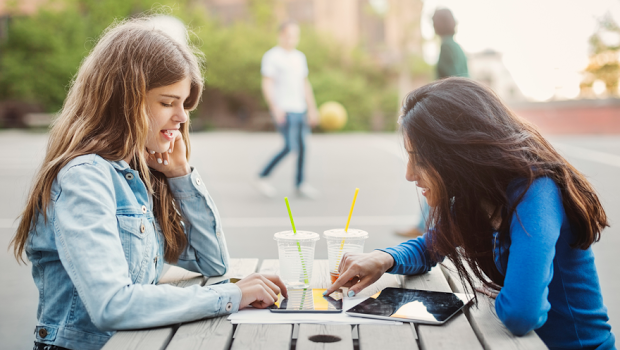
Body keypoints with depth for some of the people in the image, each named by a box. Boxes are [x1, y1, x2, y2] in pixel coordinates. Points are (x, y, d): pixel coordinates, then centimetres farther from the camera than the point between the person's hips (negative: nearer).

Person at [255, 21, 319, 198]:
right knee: (291, 146, -13)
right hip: (283, 110, -7)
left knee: (302, 146, 5)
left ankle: (300, 184, 14)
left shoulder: (300, 57, 18)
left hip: (300, 109, 7)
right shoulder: (272, 56, -4)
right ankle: (262, 177, -1)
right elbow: (266, 85, -10)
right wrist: (275, 107, -21)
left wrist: (312, 109, 18)